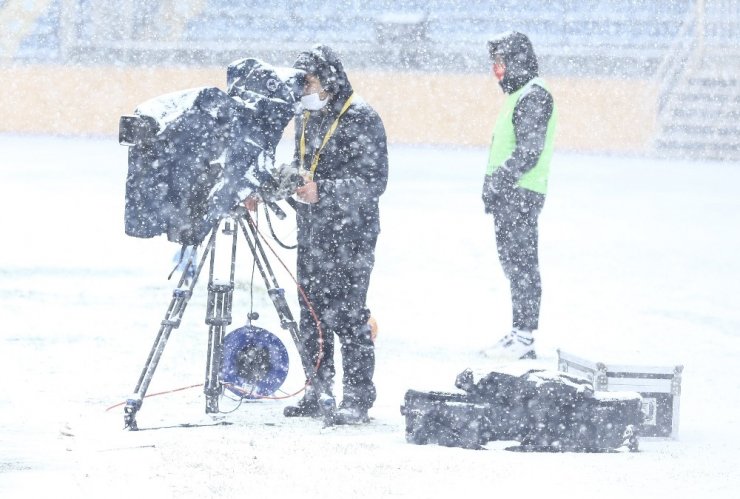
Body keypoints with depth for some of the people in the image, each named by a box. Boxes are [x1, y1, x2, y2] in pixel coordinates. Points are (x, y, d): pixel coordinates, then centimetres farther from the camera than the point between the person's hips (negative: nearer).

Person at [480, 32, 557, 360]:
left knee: (520, 262, -9)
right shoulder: (518, 95, 20)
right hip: (508, 195, 11)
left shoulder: (534, 96, -13)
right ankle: (520, 334, 18)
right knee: (513, 261, 13)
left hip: (521, 194, -11)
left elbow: (529, 150, -21)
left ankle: (524, 337, -8)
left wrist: (500, 179, -22)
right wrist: (493, 186, 20)